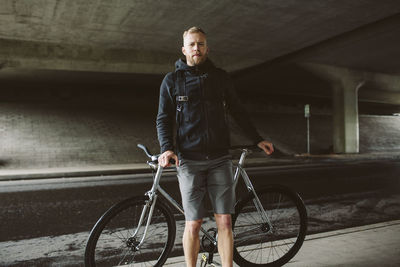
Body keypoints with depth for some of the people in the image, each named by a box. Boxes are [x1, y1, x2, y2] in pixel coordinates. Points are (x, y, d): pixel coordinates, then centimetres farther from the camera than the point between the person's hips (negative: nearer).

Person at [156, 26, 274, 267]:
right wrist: (167, 148, -11)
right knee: (193, 225, 3)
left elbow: (238, 111, 18)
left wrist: (257, 139, 17)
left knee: (225, 222, 2)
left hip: (219, 159, 2)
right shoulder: (172, 80, 6)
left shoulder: (220, 77, 11)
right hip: (189, 160, -1)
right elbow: (164, 119, 5)